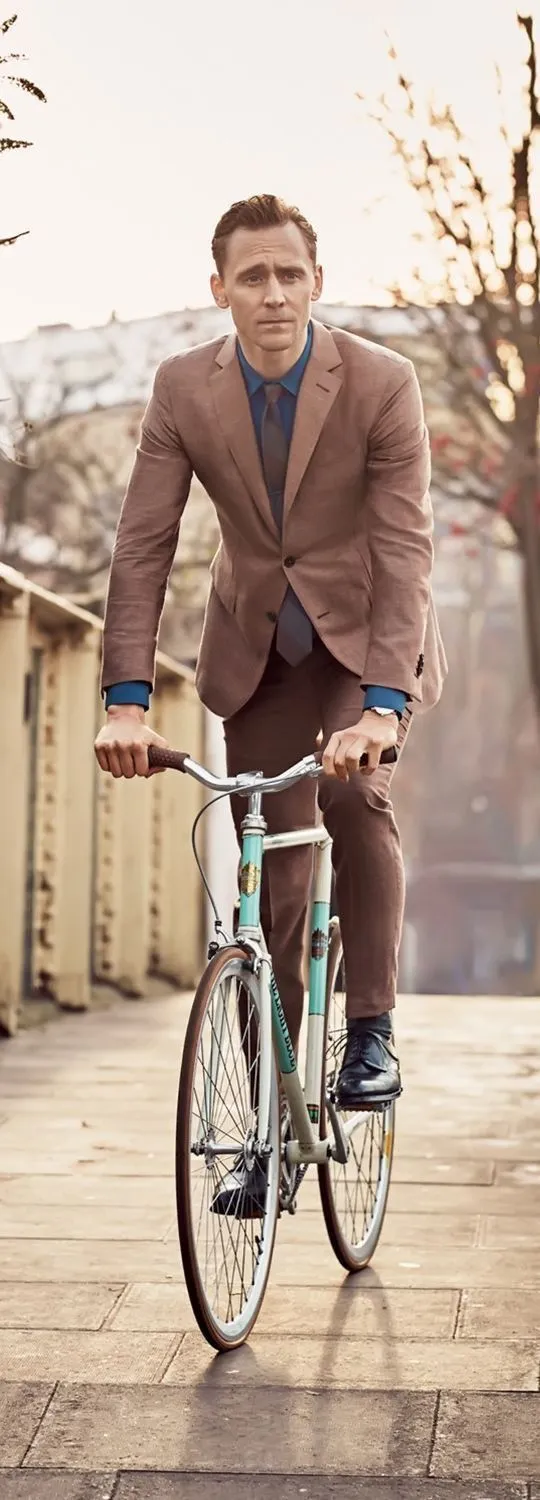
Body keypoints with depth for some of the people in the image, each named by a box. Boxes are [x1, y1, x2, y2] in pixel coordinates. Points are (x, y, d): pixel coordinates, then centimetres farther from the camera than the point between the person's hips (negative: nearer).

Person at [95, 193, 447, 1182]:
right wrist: (126, 698, -26)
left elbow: (405, 546, -25)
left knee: (356, 794, -29)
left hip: (366, 631, -2)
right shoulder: (184, 389, -13)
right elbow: (143, 544, -15)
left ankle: (371, 1030, -12)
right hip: (257, 644, 2)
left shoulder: (382, 384, -20)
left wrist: (382, 703, -38)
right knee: (270, 872, 1)